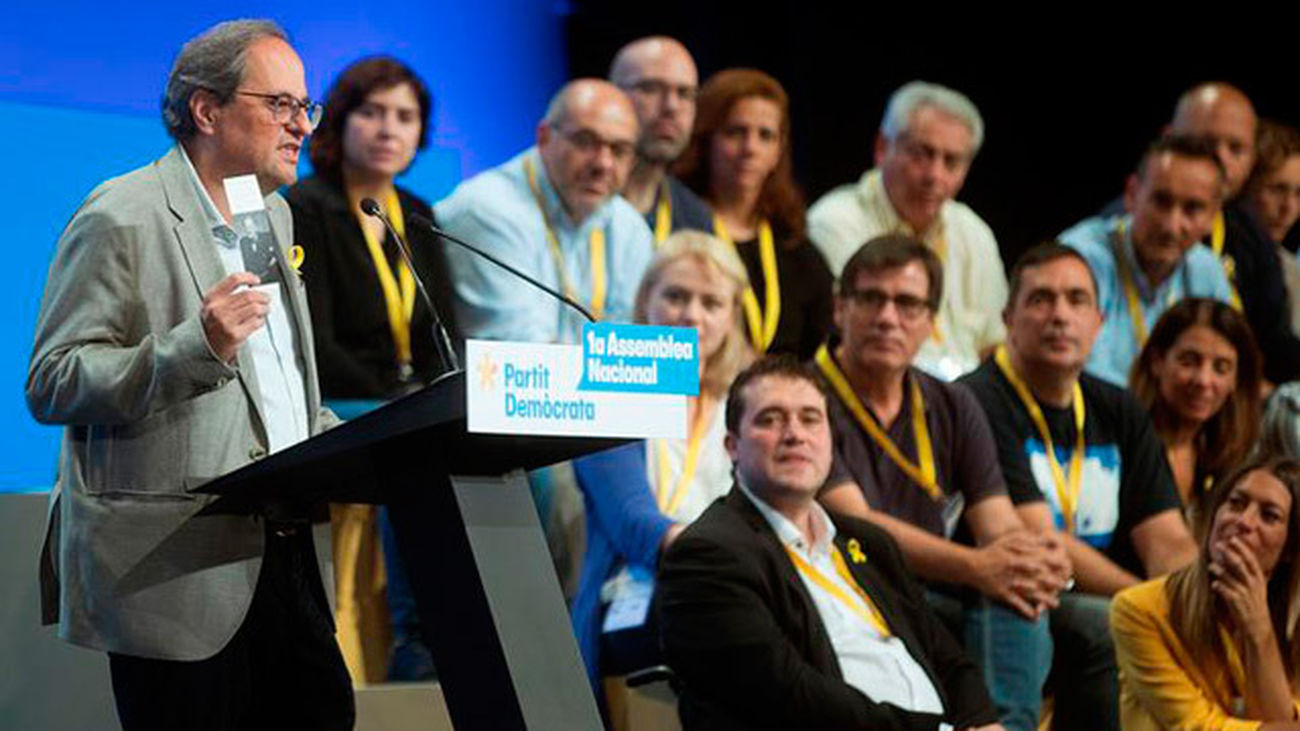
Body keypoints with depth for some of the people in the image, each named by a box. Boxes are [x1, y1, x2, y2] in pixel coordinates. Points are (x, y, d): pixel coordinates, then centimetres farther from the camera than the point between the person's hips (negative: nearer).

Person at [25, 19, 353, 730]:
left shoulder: (274, 216, 18)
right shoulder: (120, 218, -9)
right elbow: (51, 385, -14)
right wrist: (197, 346, -24)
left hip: (281, 558, 8)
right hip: (173, 578, -8)